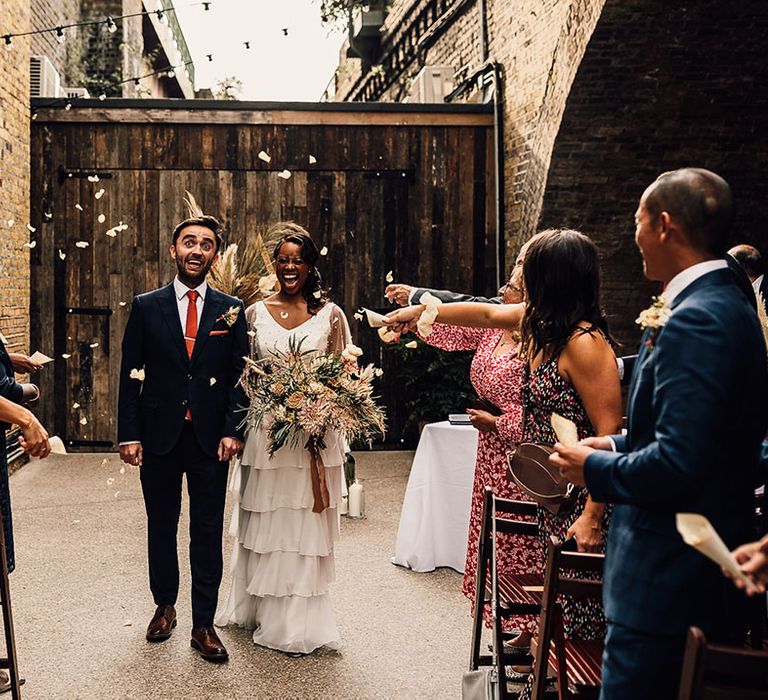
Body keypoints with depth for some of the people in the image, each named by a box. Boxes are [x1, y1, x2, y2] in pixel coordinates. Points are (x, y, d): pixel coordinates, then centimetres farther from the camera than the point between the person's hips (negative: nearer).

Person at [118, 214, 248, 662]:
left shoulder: (231, 310, 3)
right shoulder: (146, 307, 3)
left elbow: (239, 375, 3)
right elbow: (131, 374, 2)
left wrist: (232, 431, -7)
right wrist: (130, 435, -5)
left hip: (211, 438, 0)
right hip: (159, 436, 1)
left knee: (208, 532, 4)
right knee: (161, 527, 13)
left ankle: (204, 624, 13)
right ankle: (165, 607, 31)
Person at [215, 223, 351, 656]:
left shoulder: (330, 314, 1)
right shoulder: (255, 313, 6)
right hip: (265, 432, 2)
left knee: (305, 524, 3)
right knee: (262, 522, 10)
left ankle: (299, 623, 14)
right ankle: (259, 608, 27)